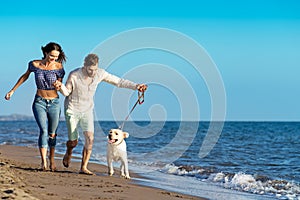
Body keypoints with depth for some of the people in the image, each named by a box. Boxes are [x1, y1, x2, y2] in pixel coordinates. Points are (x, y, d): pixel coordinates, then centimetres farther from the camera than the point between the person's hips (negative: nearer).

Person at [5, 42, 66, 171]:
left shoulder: (58, 67, -7)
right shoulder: (35, 64, -4)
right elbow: (25, 76, 13)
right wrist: (12, 90, 17)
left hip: (54, 103, 1)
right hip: (39, 102, -1)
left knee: (52, 133, 7)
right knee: (43, 131, -17)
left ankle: (52, 159, 27)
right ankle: (44, 162, -21)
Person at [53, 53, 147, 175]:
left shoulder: (100, 74, -13)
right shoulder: (74, 75, -22)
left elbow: (119, 81, -5)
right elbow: (67, 92, -9)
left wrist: (135, 86, -16)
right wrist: (61, 86, -33)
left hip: (87, 110, 3)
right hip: (72, 110, -3)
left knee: (90, 138, -16)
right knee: (73, 142, 0)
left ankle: (83, 168, -8)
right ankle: (68, 153, 37)